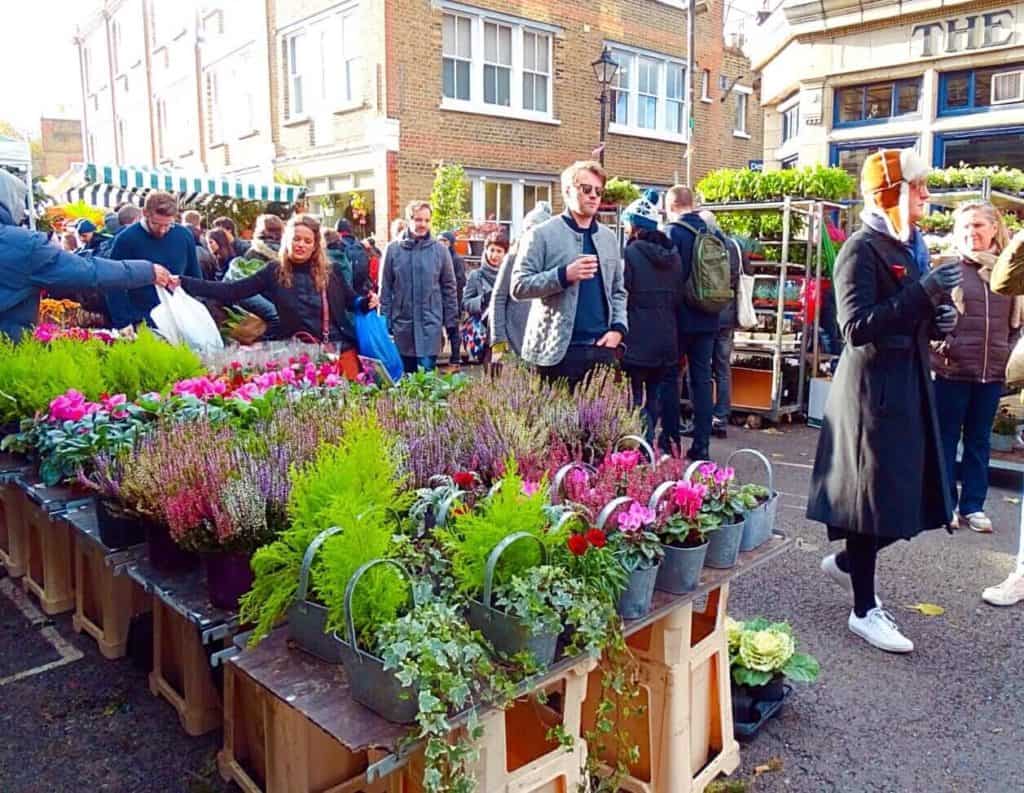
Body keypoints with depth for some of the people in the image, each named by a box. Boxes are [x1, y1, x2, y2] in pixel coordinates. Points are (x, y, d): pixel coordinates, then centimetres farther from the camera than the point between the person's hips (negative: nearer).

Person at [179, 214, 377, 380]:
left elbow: (351, 301, 18)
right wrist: (183, 283, -9)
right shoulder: (275, 272, 2)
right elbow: (232, 291, -2)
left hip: (342, 346, 1)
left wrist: (366, 302, -5)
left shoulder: (329, 272, 6)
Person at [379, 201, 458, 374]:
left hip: (431, 322, -1)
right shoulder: (393, 249, 0)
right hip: (402, 322, 1)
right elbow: (385, 288, 3)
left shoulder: (439, 249, 0)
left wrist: (450, 320, 2)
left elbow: (449, 287, 4)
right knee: (407, 372, 12)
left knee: (428, 370, -7)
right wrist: (385, 320, 0)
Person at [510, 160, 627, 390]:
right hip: (557, 350, -5)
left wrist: (618, 327, 1)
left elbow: (618, 291, 18)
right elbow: (519, 286, -8)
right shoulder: (542, 234, -2)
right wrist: (564, 275, -19)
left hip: (602, 348, 5)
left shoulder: (609, 237, 14)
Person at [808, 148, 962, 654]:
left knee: (912, 496, 12)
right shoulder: (863, 249, -12)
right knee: (875, 497, 0)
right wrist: (924, 293, -25)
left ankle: (844, 562, 34)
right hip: (874, 390, -9)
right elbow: (857, 327, -22)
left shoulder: (910, 247, 15)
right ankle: (864, 610, 15)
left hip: (909, 387, 9)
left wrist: (940, 318, 2)